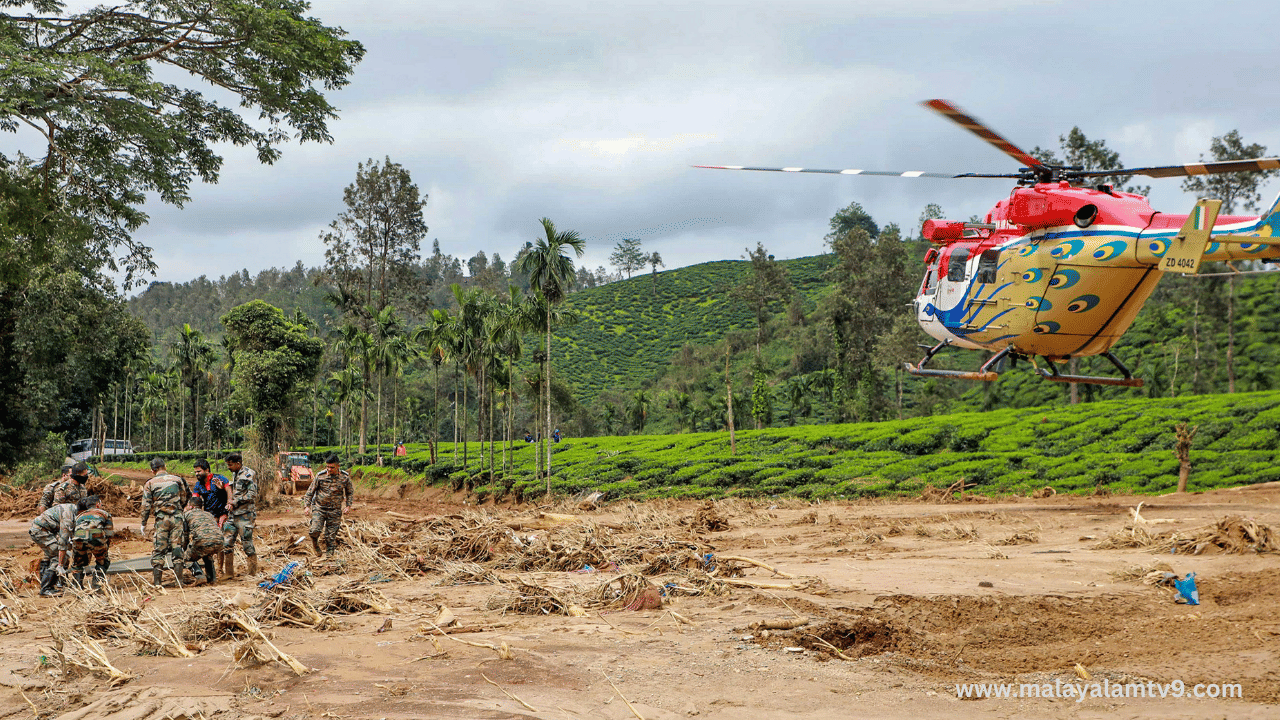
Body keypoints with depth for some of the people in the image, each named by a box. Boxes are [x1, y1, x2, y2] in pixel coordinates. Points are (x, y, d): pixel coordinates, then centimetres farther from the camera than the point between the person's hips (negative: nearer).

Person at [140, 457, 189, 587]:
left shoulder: (150, 484, 3)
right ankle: (179, 580, 1)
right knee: (177, 548, 4)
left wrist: (143, 524, 8)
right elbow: (184, 500, 14)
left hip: (161, 519, -1)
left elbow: (146, 506, 1)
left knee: (158, 551, 3)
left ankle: (157, 582, 0)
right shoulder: (177, 479, 7)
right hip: (177, 518, 1)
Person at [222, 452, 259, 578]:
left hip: (245, 515, -8)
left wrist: (235, 502, -14)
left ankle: (253, 573, 2)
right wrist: (230, 503, 11)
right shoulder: (234, 475, 18)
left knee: (247, 544, -5)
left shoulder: (249, 474, -8)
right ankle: (228, 574, 10)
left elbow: (252, 494, -15)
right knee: (227, 543, 4)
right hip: (232, 515, 8)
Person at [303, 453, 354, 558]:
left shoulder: (345, 477, -4)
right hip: (319, 508, -1)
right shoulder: (320, 476, -8)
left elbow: (350, 492, 12)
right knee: (315, 530, -15)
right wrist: (307, 505, -5)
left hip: (334, 511, 1)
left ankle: (329, 552, 21)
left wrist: (348, 505, 1)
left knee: (331, 534, 3)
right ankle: (315, 542, 17)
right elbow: (310, 491, 3)